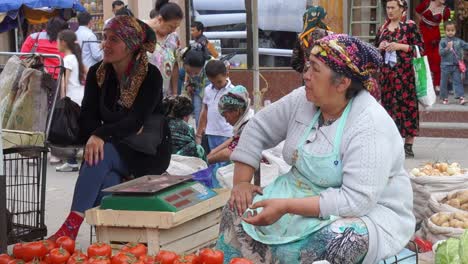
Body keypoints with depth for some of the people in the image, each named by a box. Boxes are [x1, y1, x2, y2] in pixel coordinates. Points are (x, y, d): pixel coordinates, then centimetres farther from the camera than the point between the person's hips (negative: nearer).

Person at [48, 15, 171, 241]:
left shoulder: (151, 76, -11)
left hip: (149, 152, -4)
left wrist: (100, 135, -38)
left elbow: (136, 120, -22)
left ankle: (71, 228, -40)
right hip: (114, 147, 4)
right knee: (106, 180, -34)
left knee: (101, 155, -34)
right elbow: (88, 117, -3)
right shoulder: (97, 74, 4)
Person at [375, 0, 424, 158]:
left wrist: (400, 46, -15)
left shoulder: (409, 26, -2)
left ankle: (408, 145, -2)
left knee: (406, 105, -5)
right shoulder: (382, 29, 12)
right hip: (386, 73, 5)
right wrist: (379, 48, -3)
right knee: (388, 105, 3)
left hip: (405, 72, -5)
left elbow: (420, 47, -5)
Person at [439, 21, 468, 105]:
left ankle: (460, 96, -5)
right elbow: (440, 52, -11)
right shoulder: (443, 41, -5)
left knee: (457, 81, -2)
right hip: (446, 65, -2)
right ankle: (444, 98, 17)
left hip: (456, 65, 2)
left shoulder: (458, 41, 4)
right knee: (444, 82, 6)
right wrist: (447, 48, -26)